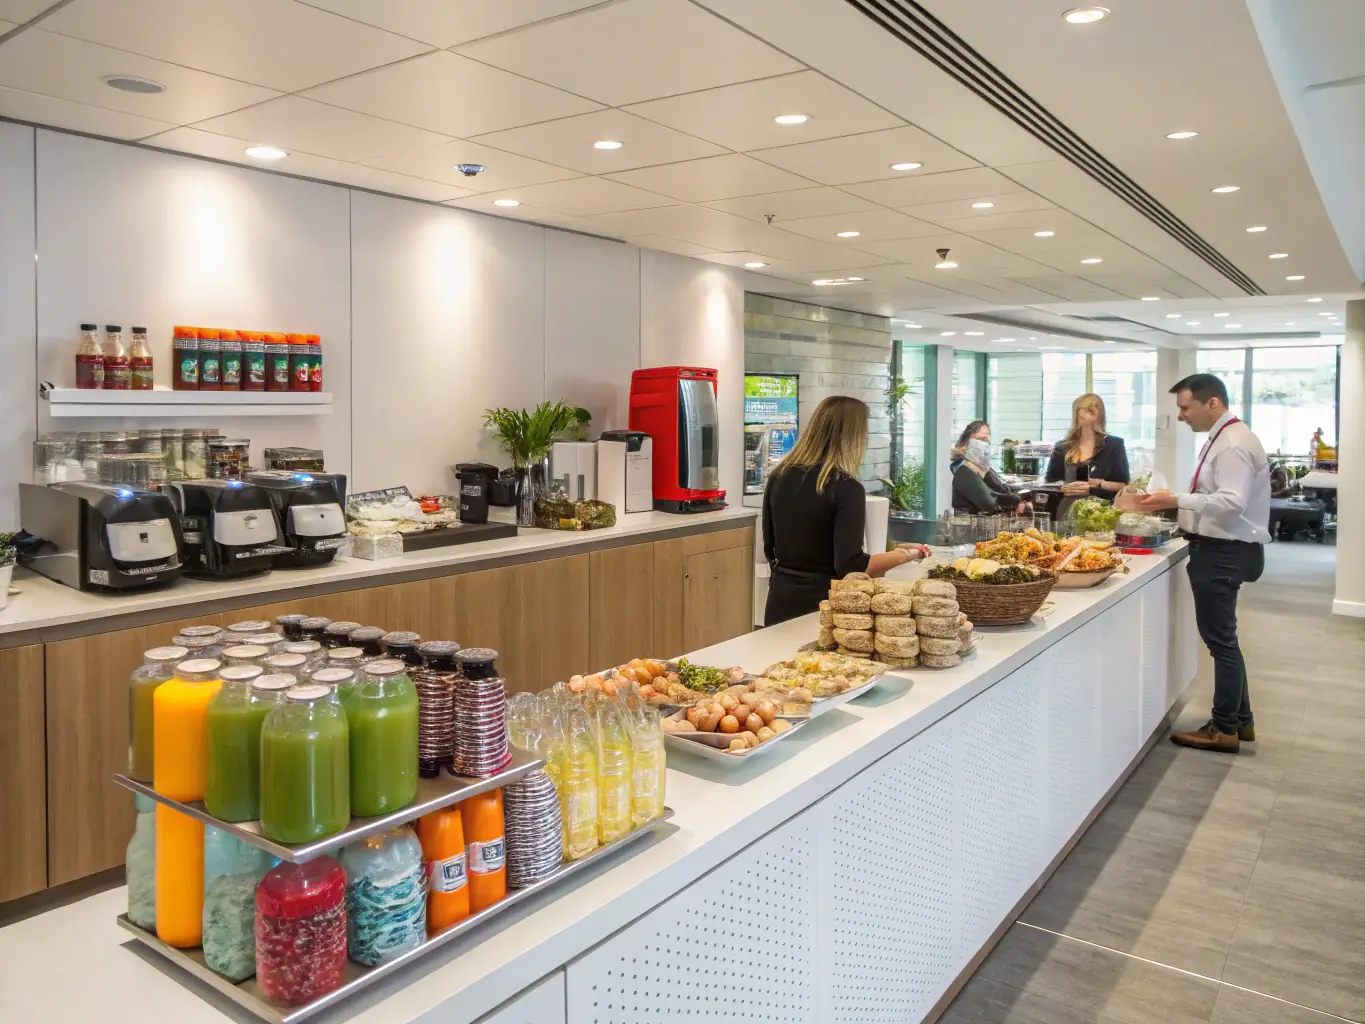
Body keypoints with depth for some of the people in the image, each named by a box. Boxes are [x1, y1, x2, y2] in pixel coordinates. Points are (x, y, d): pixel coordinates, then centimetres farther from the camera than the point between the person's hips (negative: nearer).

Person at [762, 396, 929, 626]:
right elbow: (850, 566, -20)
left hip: (780, 601, 6)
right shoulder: (846, 488, -17)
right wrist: (904, 555, -9)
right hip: (822, 603, -5)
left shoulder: (779, 477, 1)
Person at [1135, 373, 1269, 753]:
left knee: (1221, 640, -1)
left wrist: (1177, 501, -28)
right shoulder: (1222, 438, 13)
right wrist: (1174, 503, 9)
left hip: (1224, 553, -11)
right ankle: (1240, 720, 29)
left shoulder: (1233, 444, -18)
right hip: (1218, 549, 11)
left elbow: (1232, 502, -27)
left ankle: (1225, 729, 10)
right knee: (1222, 639, 17)